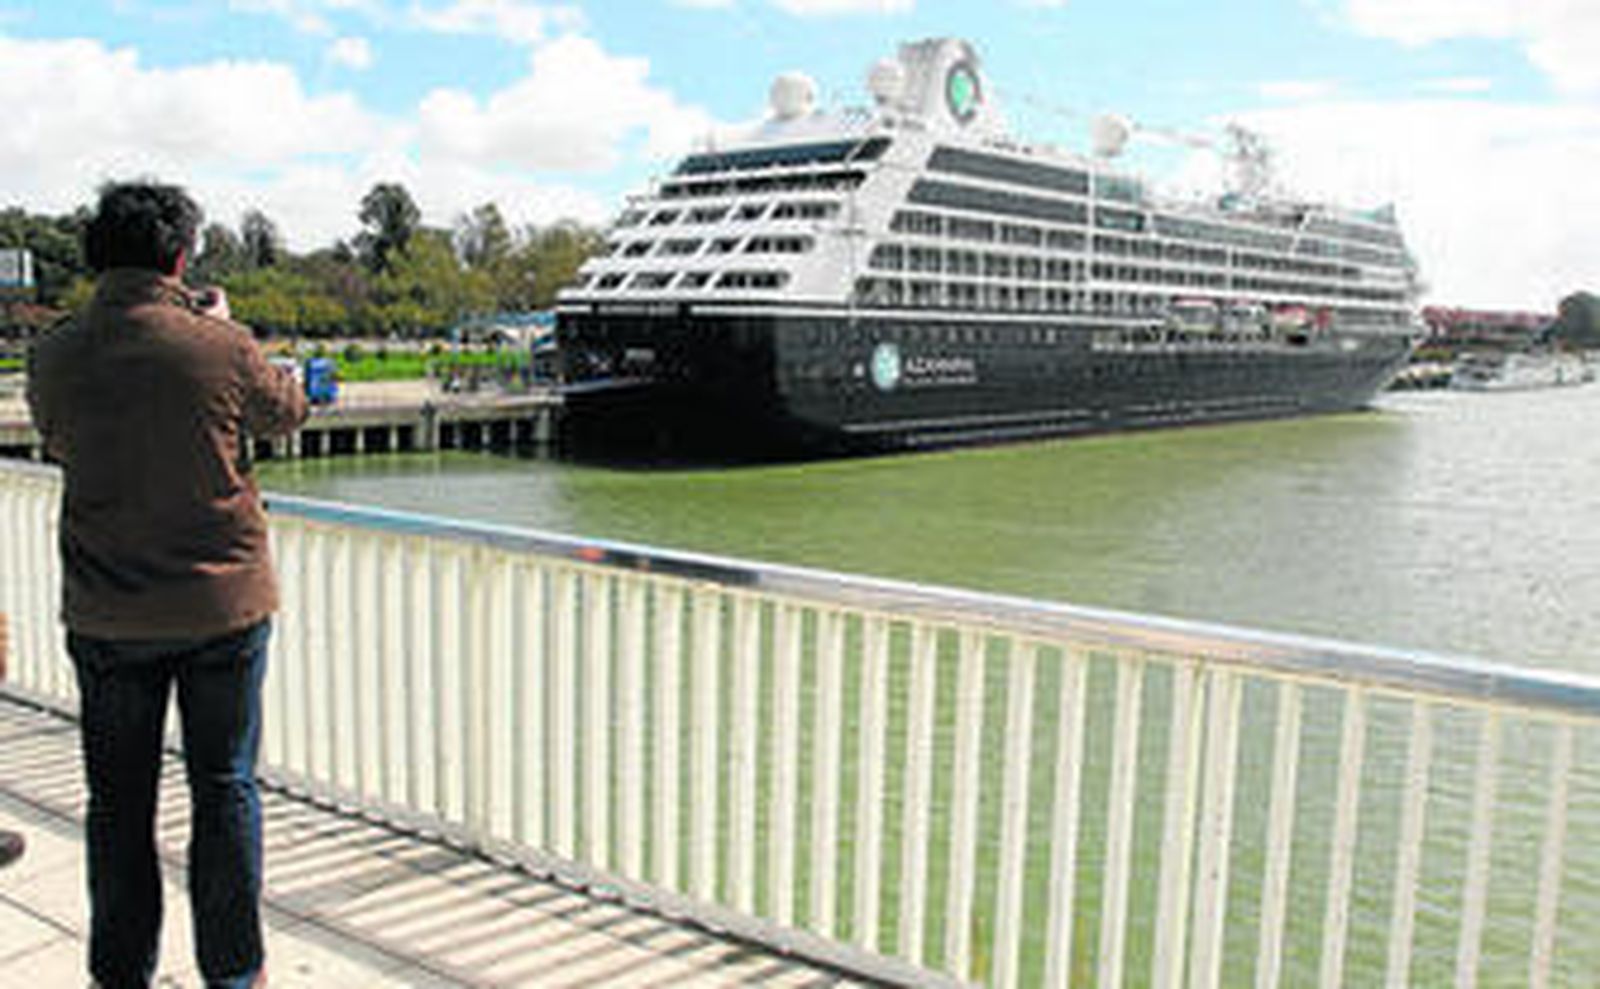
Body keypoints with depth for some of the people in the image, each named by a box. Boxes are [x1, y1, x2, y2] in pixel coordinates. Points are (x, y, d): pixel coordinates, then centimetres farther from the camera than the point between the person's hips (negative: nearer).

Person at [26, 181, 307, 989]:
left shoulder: (54, 357, -4)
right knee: (224, 787, 10)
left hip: (106, 616, 2)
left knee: (119, 798, 14)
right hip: (224, 605, -2)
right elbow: (284, 415, 6)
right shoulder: (221, 346, -13)